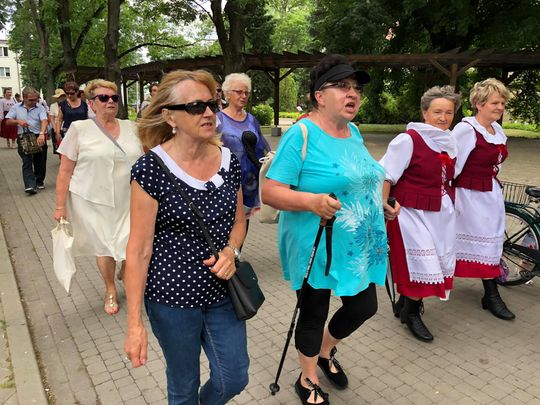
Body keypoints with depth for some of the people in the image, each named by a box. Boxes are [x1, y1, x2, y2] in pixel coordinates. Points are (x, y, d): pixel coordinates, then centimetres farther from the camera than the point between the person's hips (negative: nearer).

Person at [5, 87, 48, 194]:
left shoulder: (40, 108, -1)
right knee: (27, 162, -8)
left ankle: (39, 181, 27)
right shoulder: (16, 108, 7)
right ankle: (30, 186, -14)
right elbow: (8, 121, 8)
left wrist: (41, 134, -33)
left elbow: (44, 121, -16)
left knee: (40, 162, 8)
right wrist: (18, 121, -13)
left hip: (39, 137, 0)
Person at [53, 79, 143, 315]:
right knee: (103, 246, 9)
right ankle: (110, 290, 34)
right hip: (94, 201, -2)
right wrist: (60, 206, -5)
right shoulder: (80, 129, -4)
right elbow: (65, 171, -3)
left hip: (128, 200, 2)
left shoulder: (130, 127, 5)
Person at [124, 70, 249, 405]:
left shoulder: (229, 161, -3)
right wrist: (135, 323, -13)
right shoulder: (152, 168, -17)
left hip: (223, 292, 4)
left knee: (235, 378, 17)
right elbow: (138, 250, -13)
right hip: (173, 300, -4)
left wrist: (231, 251, -11)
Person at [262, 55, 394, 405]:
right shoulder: (301, 134, -18)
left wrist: (381, 204, 8)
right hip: (316, 249, -7)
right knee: (314, 313, 11)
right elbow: (270, 192, -22)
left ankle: (326, 350, 47)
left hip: (360, 247, 7)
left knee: (364, 307, 17)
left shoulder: (354, 132, 7)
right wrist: (311, 201, -37)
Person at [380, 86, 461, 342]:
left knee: (440, 264, 13)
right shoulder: (408, 140, -14)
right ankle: (411, 313, 21)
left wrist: (450, 205, 22)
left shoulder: (450, 142, 8)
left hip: (441, 213, 8)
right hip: (413, 213, -8)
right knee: (424, 265, -5)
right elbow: (387, 177, -15)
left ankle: (404, 303, 34)